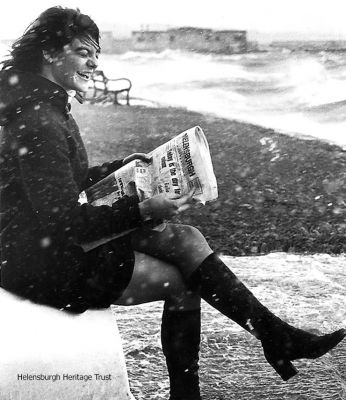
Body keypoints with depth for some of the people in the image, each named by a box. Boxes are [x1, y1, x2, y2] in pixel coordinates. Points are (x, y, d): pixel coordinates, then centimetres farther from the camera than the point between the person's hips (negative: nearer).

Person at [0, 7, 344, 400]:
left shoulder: (46, 106, 12)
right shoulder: (38, 124, -22)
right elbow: (62, 218, -25)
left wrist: (117, 167, 11)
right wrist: (142, 211, -28)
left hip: (54, 239, 10)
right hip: (42, 262, -9)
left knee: (186, 240, -3)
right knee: (181, 282, -9)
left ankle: (277, 337, -1)